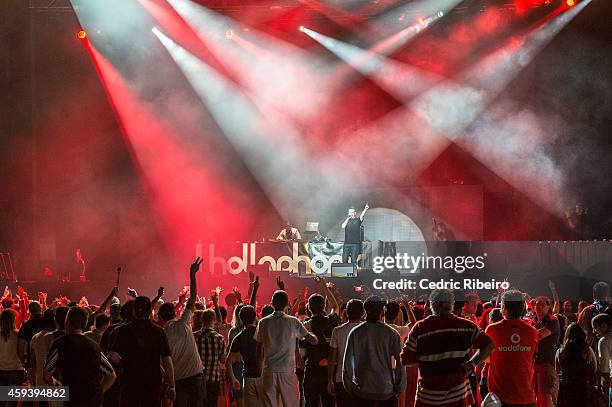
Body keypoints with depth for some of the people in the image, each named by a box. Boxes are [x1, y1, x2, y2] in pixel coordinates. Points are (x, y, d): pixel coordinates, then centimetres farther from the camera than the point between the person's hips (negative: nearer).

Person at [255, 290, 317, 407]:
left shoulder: (263, 323, 3)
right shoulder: (293, 322, -3)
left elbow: (259, 349, 8)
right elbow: (313, 340, -3)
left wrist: (260, 369, 17)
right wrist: (314, 336, 20)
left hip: (269, 371, 2)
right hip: (288, 371, -2)